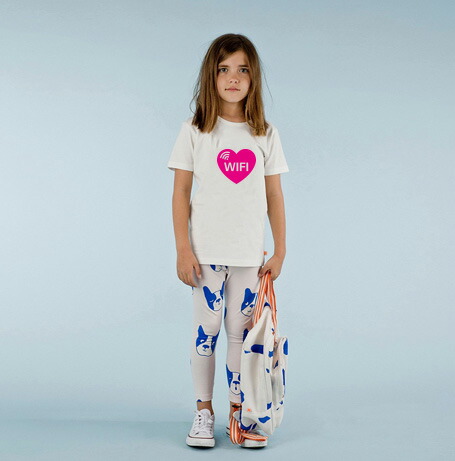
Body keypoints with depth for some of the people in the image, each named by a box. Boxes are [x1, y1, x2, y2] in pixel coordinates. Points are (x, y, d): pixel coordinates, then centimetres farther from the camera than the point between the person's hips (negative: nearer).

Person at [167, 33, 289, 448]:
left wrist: (280, 251, 4)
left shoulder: (266, 135, 4)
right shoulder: (194, 132, -1)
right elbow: (181, 194, -1)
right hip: (206, 253, -1)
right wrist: (183, 250, -7)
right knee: (206, 331, 4)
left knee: (241, 332, 7)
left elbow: (274, 197, 6)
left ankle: (238, 410, 20)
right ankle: (203, 411, 19)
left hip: (249, 254, 2)